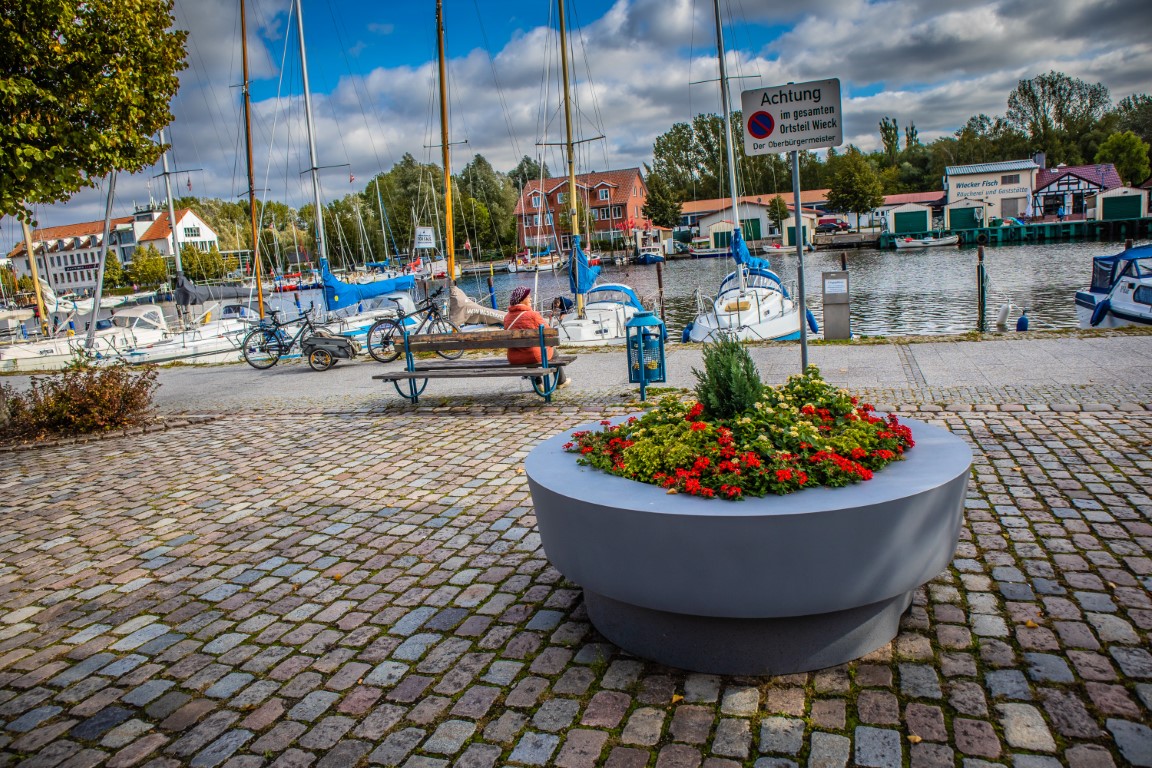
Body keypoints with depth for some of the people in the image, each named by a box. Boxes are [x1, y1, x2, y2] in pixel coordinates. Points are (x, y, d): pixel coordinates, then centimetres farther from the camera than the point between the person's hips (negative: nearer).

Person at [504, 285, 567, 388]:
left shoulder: (507, 317, 1)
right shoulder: (533, 315, -15)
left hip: (514, 359, 5)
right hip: (535, 356, -5)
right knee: (553, 350, 28)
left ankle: (538, 383, 41)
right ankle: (561, 381, 44)